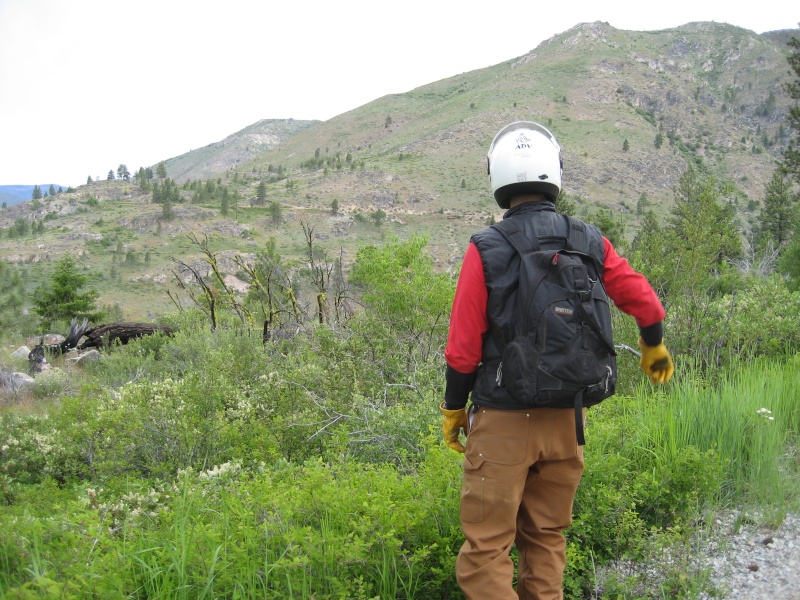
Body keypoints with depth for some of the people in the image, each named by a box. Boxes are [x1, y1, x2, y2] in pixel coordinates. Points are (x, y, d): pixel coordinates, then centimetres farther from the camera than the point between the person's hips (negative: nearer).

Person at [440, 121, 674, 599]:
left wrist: (453, 409, 5)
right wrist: (655, 348, 29)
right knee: (547, 539, 20)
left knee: (487, 549, 4)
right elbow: (646, 304, 8)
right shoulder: (591, 243, -2)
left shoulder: (486, 250, -12)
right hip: (567, 421, 4)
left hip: (503, 421, -4)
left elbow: (463, 348, -10)